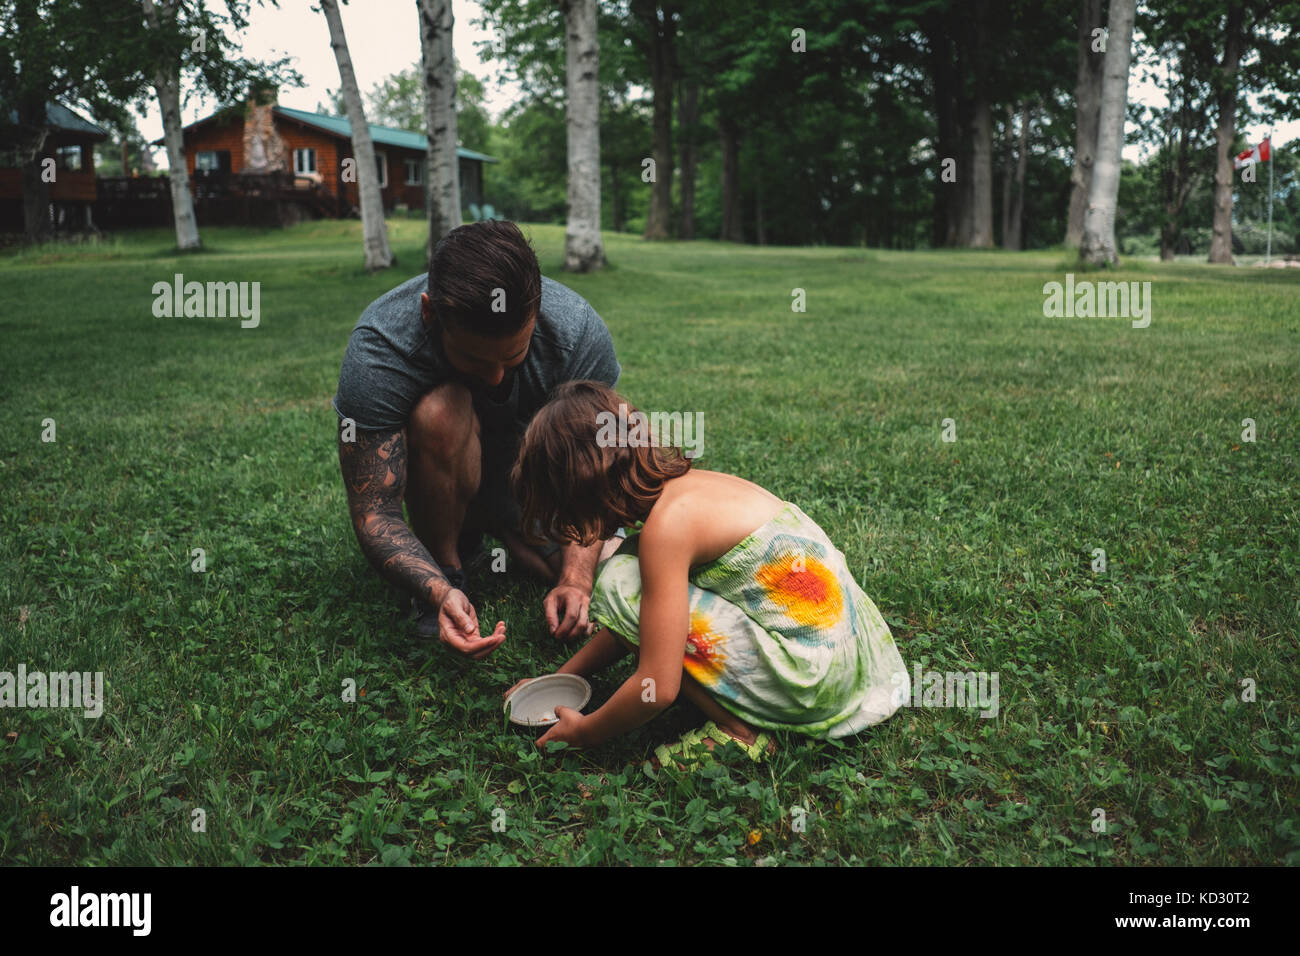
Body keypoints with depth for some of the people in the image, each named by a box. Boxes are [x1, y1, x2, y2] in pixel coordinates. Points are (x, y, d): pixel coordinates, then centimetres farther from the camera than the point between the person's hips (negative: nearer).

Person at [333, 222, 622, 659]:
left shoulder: (578, 328, -27)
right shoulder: (378, 348, -33)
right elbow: (373, 512, -31)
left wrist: (576, 577, -34)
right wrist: (440, 591, -47)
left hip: (532, 475, 3)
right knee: (441, 410, -36)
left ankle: (505, 529, 14)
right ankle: (446, 569, -11)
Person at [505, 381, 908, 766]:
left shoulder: (667, 524, -20)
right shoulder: (688, 484, 7)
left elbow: (659, 686, -20)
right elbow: (634, 621, 21)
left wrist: (584, 732, -3)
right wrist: (566, 674, 21)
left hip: (812, 678, -10)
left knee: (621, 583, -13)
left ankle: (738, 730, -5)